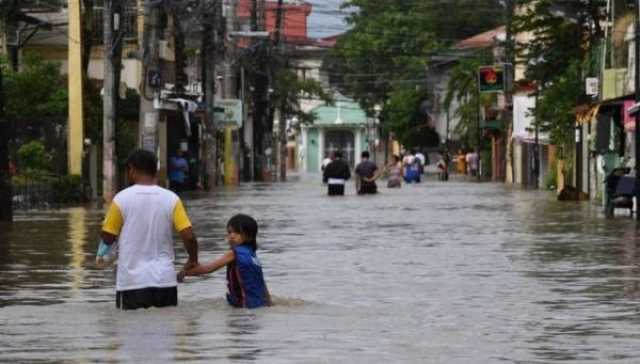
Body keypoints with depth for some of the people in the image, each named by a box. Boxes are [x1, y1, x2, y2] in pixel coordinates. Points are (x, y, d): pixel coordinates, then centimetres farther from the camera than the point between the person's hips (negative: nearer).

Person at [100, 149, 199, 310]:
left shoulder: (122, 198, -6)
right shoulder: (171, 199, -1)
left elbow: (108, 238, 0)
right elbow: (189, 236, -6)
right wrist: (193, 260, 12)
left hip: (132, 281, -2)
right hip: (165, 280, 2)